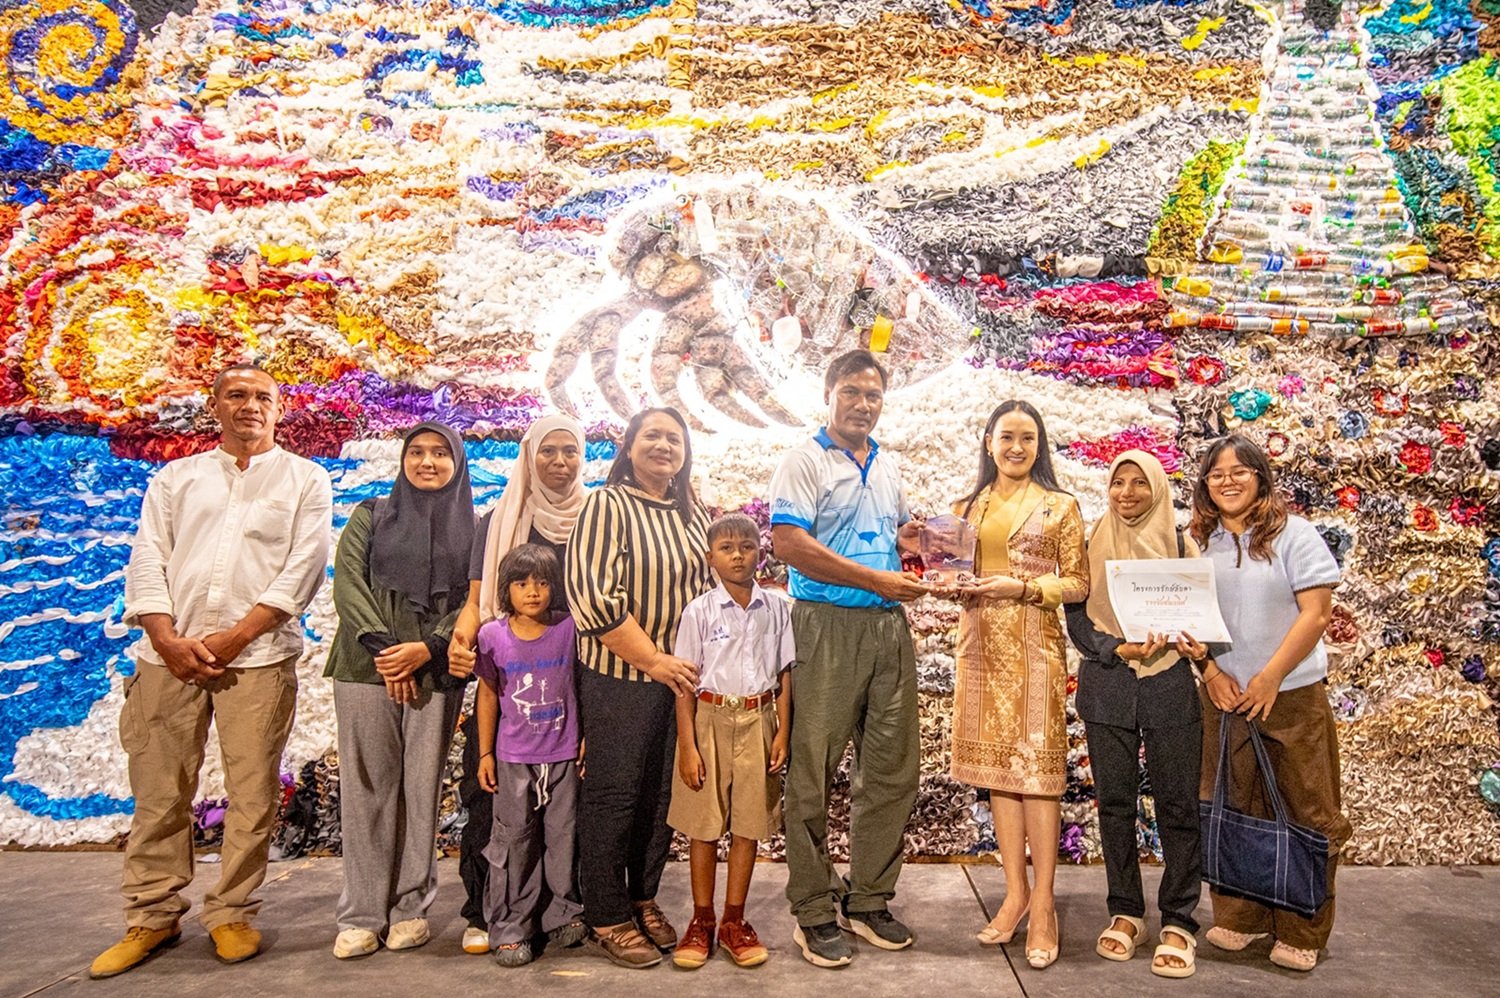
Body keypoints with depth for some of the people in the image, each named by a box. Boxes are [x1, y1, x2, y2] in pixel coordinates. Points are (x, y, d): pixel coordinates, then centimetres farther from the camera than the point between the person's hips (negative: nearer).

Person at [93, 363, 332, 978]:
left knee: (252, 793, 0)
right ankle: (152, 917, 22)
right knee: (158, 794, 7)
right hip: (169, 654, 3)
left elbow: (303, 569, -3)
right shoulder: (175, 478, 17)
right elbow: (147, 561, 8)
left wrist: (235, 637, -10)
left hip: (257, 655, -2)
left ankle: (231, 914, 16)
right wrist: (167, 639, -8)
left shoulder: (306, 481, 8)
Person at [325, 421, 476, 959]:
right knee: (367, 788, 1)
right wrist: (382, 650, -10)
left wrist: (426, 648, -12)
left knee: (422, 788, 2)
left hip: (436, 673, 0)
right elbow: (348, 583, 2)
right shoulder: (370, 516, 12)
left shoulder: (473, 528, 9)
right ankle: (361, 914, 9)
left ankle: (411, 907, 13)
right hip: (365, 669, 0)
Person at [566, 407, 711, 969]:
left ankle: (643, 900, 30)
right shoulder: (607, 505, -9)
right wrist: (653, 660, -16)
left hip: (680, 675, 6)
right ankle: (607, 919, 18)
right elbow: (592, 594, -17)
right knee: (614, 795, 3)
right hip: (620, 676, -6)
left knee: (662, 794, 13)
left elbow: (710, 586, 19)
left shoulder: (693, 514, 11)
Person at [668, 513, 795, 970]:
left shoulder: (776, 608, 2)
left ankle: (734, 921, 23)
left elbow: (784, 674, 6)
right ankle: (701, 920, 23)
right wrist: (687, 746, -7)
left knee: (748, 824, 8)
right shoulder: (699, 611, -3)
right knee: (704, 825, 7)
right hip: (710, 720, -1)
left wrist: (782, 732, -1)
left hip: (758, 721, 2)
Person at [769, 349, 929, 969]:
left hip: (889, 628, 7)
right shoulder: (806, 462, -3)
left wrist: (923, 537, 5)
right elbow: (789, 544, -15)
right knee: (813, 773, 0)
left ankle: (868, 900, 25)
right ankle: (813, 913, 14)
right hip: (828, 626, -6)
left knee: (892, 768, 10)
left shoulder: (887, 468, 18)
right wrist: (876, 580, -15)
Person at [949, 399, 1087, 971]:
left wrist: (1022, 587, -15)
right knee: (996, 766, 7)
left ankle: (1043, 904, 7)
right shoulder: (967, 507, 12)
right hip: (982, 644, 4)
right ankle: (1015, 892, 18)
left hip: (1034, 645, -3)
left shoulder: (1060, 506, 3)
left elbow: (1078, 584, -1)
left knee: (1037, 768, -3)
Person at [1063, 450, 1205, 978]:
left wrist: (1197, 644, -12)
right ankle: (1125, 912, 21)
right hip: (1107, 687, 1)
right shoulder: (1093, 546, 5)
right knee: (1115, 802, 7)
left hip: (1170, 685, 0)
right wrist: (1119, 649, -15)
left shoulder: (1180, 545, 6)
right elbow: (1076, 617, 2)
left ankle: (1178, 921, 14)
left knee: (1177, 805, 1)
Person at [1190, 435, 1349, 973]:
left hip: (1293, 694, -3)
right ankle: (1239, 919, 24)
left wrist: (1270, 677, -13)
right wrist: (1213, 673, -7)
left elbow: (1316, 612, -9)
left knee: (1306, 813, 4)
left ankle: (1302, 934, 18)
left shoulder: (1293, 534, -4)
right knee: (1231, 809, 10)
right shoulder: (1198, 542, 6)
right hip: (1224, 696, 3)